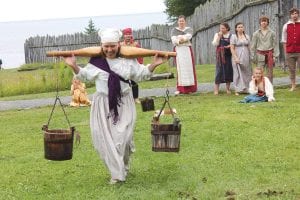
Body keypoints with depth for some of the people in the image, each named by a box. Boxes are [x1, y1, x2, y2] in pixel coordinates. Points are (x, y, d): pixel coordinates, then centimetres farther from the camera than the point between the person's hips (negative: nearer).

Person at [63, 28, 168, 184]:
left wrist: (153, 65, -5)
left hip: (123, 104, -1)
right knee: (105, 138, 0)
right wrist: (74, 66, -6)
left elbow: (141, 74, 7)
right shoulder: (96, 61, -1)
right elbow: (84, 75, 9)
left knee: (122, 136, -7)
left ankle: (123, 167, 15)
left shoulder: (128, 60, 0)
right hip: (103, 105, 1)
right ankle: (117, 173, 13)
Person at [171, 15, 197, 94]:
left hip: (187, 50, 1)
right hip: (178, 50, -1)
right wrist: (179, 41, -25)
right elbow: (173, 40, -6)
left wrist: (180, 38, -25)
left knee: (188, 67, -3)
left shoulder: (189, 29, 10)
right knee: (180, 68, -8)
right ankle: (180, 88, -10)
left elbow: (188, 36, -12)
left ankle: (189, 87, 1)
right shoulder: (174, 30, 10)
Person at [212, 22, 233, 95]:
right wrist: (219, 36, -12)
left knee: (229, 70, 3)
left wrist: (230, 46, -11)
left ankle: (228, 88, 14)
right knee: (219, 70, -5)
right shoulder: (217, 34, 7)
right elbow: (215, 44, -4)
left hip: (228, 55, 1)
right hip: (220, 55, -1)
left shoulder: (231, 35, 3)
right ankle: (216, 89, -3)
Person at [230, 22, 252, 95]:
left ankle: (246, 89, 8)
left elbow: (249, 47, 15)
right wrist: (235, 58, -15)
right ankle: (238, 90, 3)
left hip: (246, 57, 4)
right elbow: (232, 48, -6)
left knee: (247, 73, 2)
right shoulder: (233, 37, -1)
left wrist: (250, 56, 9)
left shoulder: (247, 36, 12)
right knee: (238, 73, -3)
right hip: (237, 57, -4)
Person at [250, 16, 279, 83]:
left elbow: (275, 44, 5)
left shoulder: (272, 33, 4)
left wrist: (275, 55, -2)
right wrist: (253, 57, 3)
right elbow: (253, 46, 6)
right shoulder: (256, 33, 4)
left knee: (270, 73, 4)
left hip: (269, 54, 1)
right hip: (260, 54, -1)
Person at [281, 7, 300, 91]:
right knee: (291, 70, 7)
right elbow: (284, 40, 8)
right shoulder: (286, 26, 6)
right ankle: (293, 86, 15)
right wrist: (285, 52, 4)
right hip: (290, 52, 1)